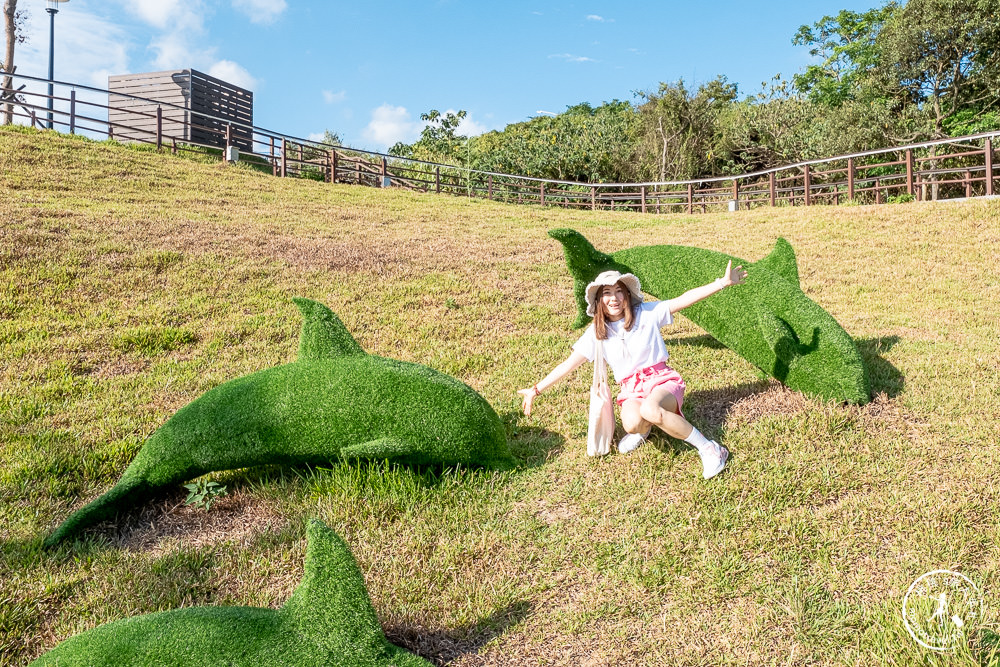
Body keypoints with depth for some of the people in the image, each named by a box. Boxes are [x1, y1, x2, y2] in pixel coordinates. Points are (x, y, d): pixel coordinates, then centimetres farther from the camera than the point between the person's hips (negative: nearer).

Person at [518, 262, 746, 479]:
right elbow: (568, 365, 5)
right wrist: (536, 390, 1)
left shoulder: (647, 313, 0)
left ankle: (709, 448, -21)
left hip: (662, 381, -1)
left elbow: (684, 299, -7)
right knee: (632, 422, -35)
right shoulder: (596, 333, 4)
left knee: (650, 410, -38)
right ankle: (643, 429, 5)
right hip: (631, 391, 2)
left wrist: (723, 282, -16)